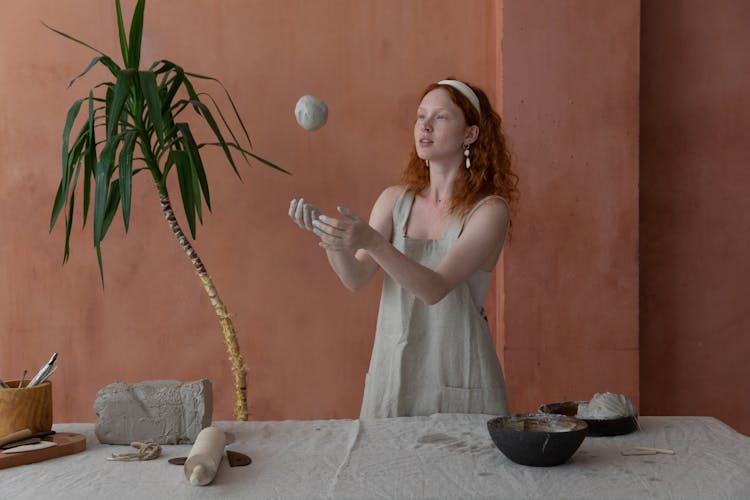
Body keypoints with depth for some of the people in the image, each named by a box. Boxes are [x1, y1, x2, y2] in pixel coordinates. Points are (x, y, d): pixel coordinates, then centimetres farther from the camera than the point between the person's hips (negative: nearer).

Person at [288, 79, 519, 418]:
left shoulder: (490, 210, -9)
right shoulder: (395, 200, 5)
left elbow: (435, 288, -21)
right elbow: (357, 279, -5)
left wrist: (371, 242, -34)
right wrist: (330, 234, -24)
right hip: (392, 373, 4)